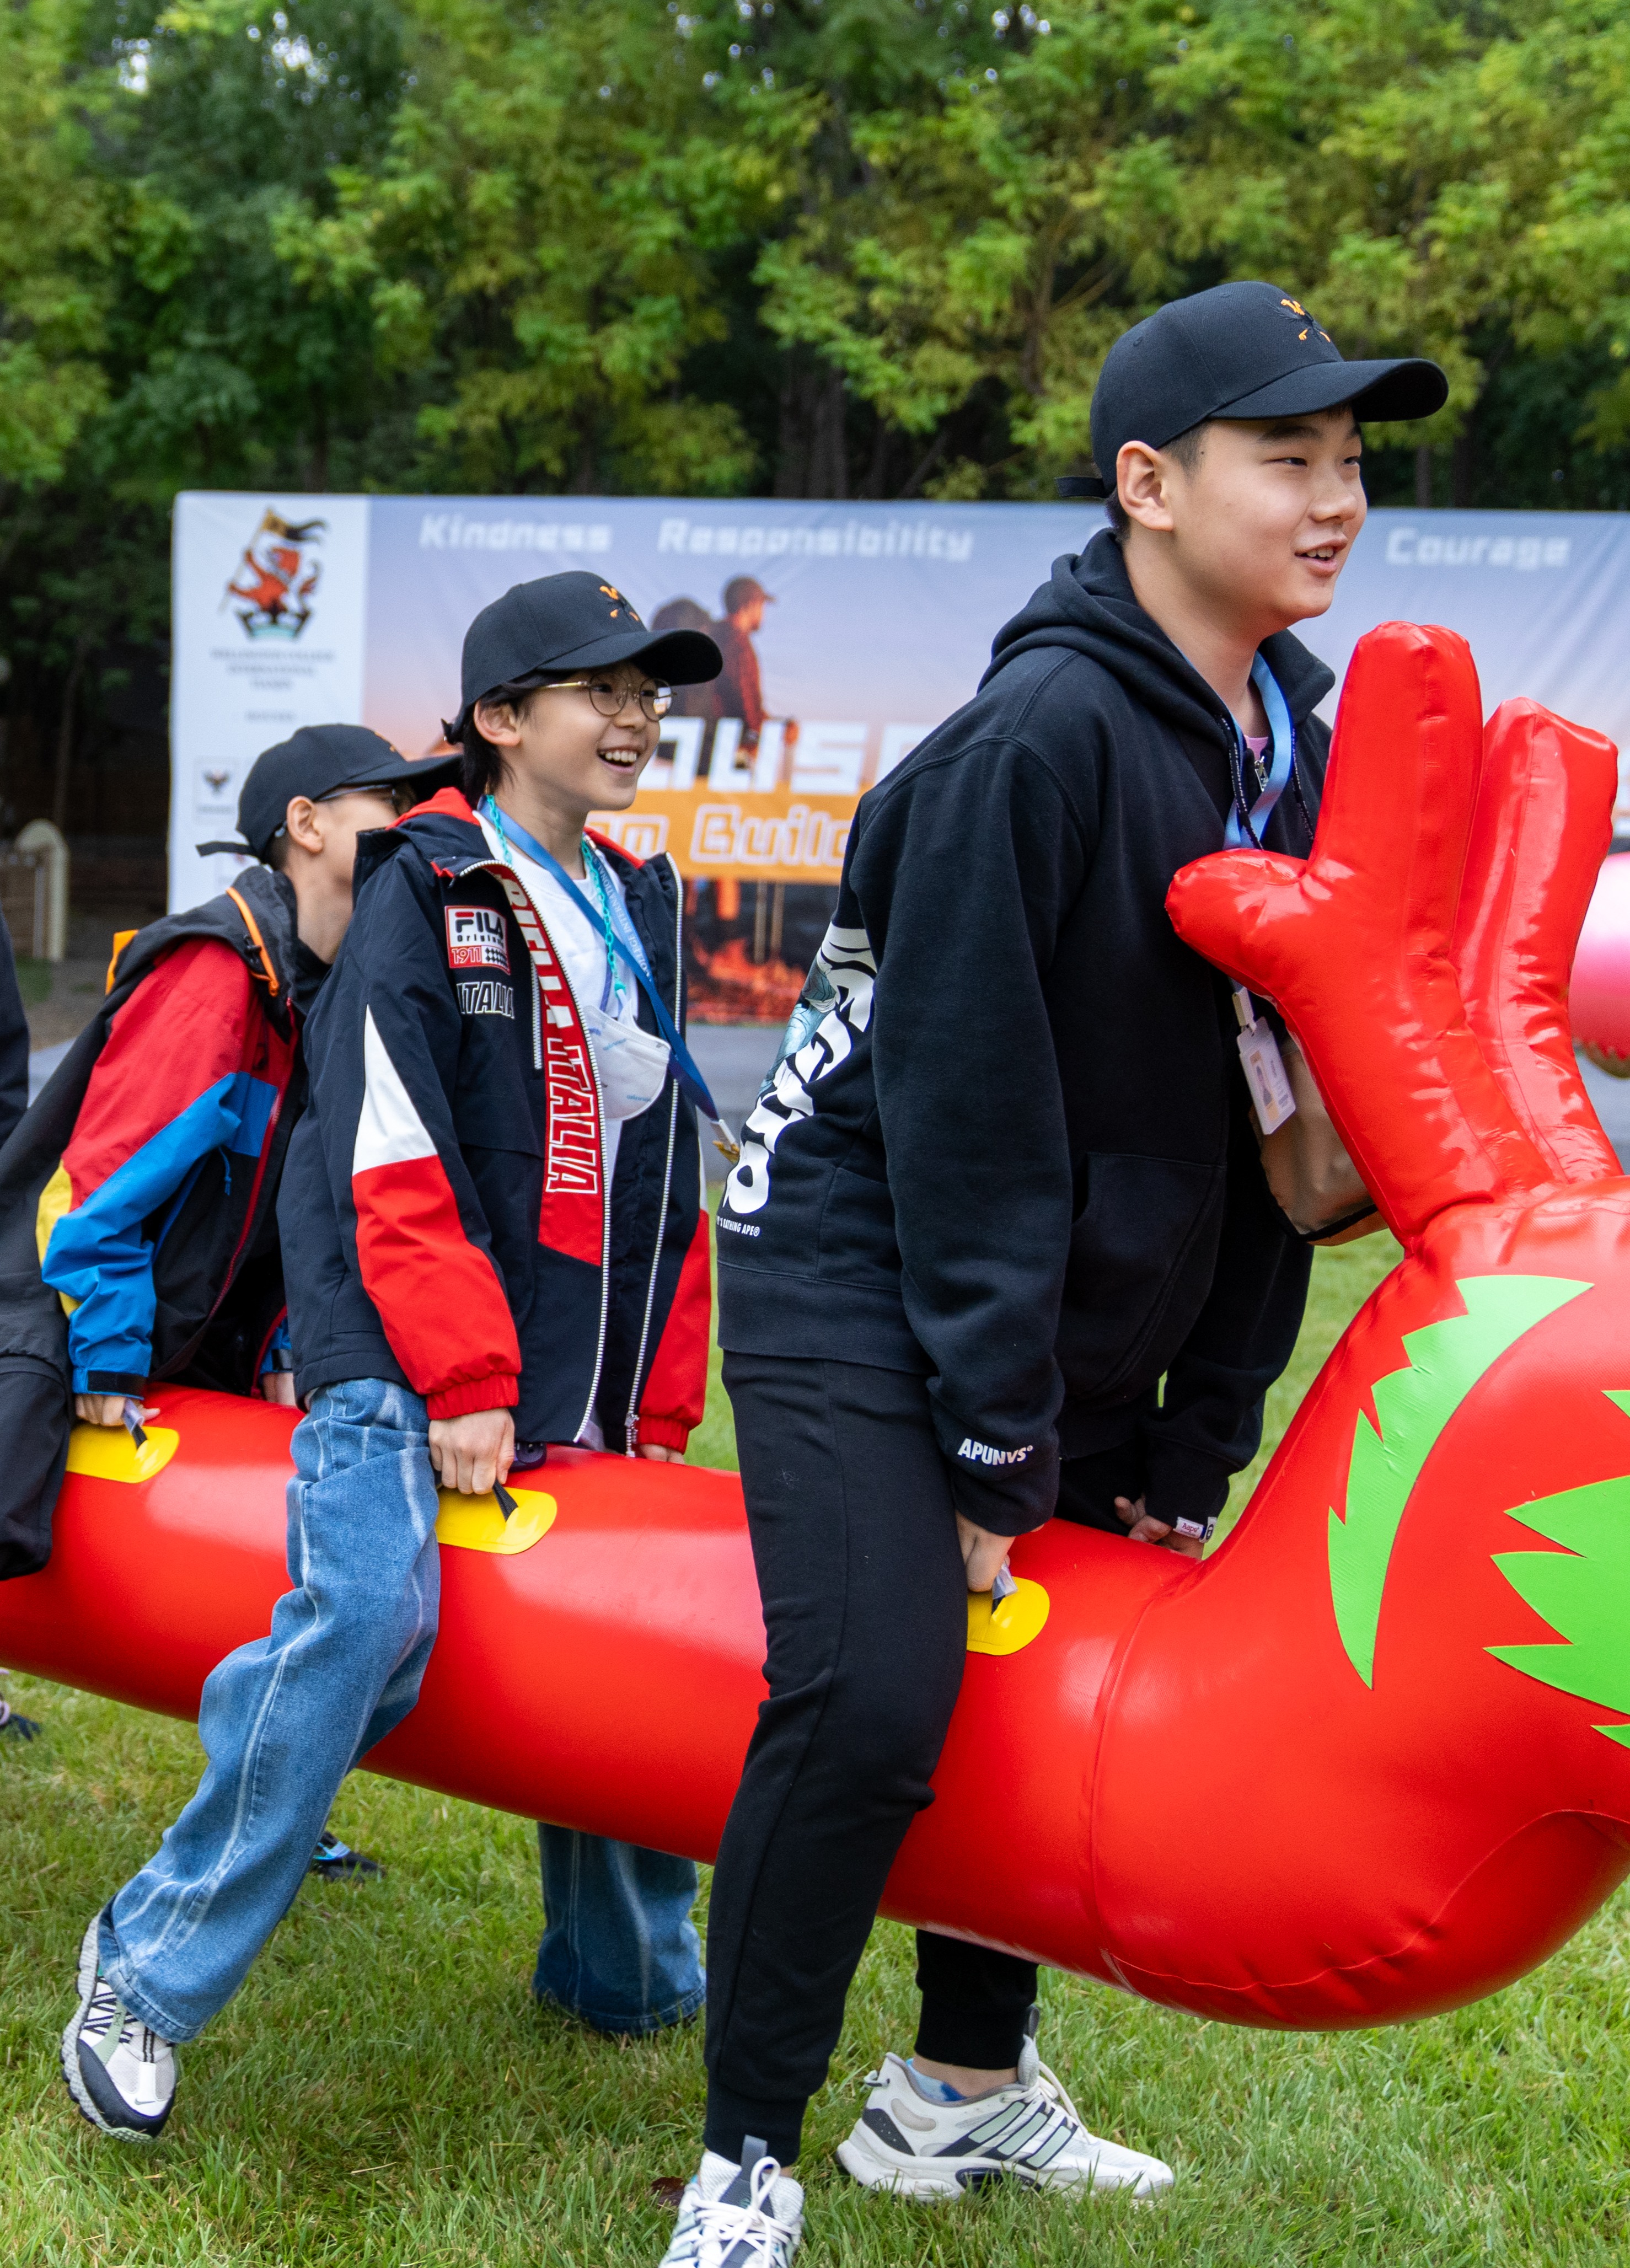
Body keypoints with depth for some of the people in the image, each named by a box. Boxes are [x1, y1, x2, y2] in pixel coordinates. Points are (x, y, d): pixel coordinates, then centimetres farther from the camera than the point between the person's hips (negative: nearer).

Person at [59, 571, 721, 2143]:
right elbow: (396, 1168, -11)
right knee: (371, 1615, -24)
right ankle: (149, 1974, -11)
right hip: (397, 1364, -7)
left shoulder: (641, 915, 17)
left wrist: (659, 1411, 16)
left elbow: (665, 1187, 21)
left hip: (573, 1386, 7)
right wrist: (462, 1384, -15)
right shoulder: (424, 894, -3)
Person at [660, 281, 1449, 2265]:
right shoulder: (1041, 737, -21)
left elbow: (1266, 1130, 6)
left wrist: (1200, 1437, 5)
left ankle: (965, 2092, 34)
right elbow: (964, 1108, -21)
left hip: (1077, 1308, 8)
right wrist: (996, 1438, -17)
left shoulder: (1294, 756, 3)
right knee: (868, 1697, -19)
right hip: (862, 1282, -8)